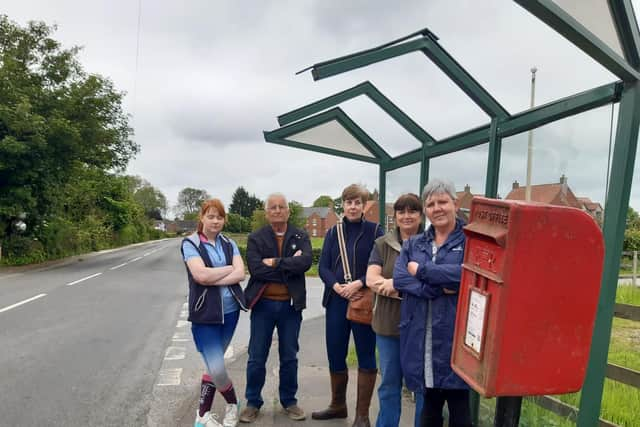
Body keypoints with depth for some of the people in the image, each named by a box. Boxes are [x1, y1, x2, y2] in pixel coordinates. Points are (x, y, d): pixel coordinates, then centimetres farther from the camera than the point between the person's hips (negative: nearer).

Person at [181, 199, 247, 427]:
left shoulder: (229, 244, 6)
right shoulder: (190, 244, -6)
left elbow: (240, 274, -6)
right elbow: (201, 275, -20)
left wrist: (213, 280, -17)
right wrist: (229, 268, -8)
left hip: (230, 310, 4)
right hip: (205, 313, -4)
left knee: (213, 365, 12)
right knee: (217, 369, -6)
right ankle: (232, 403, 24)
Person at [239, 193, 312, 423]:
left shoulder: (300, 236, 2)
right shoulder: (255, 238, -1)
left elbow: (306, 261, -17)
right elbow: (256, 269, -16)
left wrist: (275, 263, -19)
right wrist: (289, 267, -15)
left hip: (291, 304, 1)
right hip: (263, 303, -1)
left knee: (289, 357, 13)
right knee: (257, 357, 8)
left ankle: (289, 401, 30)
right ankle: (253, 402, 25)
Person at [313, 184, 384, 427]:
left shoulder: (375, 231, -1)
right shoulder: (333, 233, 10)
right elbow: (323, 267, 3)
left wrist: (359, 284, -20)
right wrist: (337, 287, -15)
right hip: (336, 301, 4)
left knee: (366, 355, 3)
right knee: (335, 355, 12)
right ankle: (338, 405, 32)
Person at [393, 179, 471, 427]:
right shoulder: (413, 244, 13)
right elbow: (399, 278, -2)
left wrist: (422, 270, -11)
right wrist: (439, 288, -16)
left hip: (455, 336, -4)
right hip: (421, 337, 4)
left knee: (459, 406, 6)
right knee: (429, 406, 18)